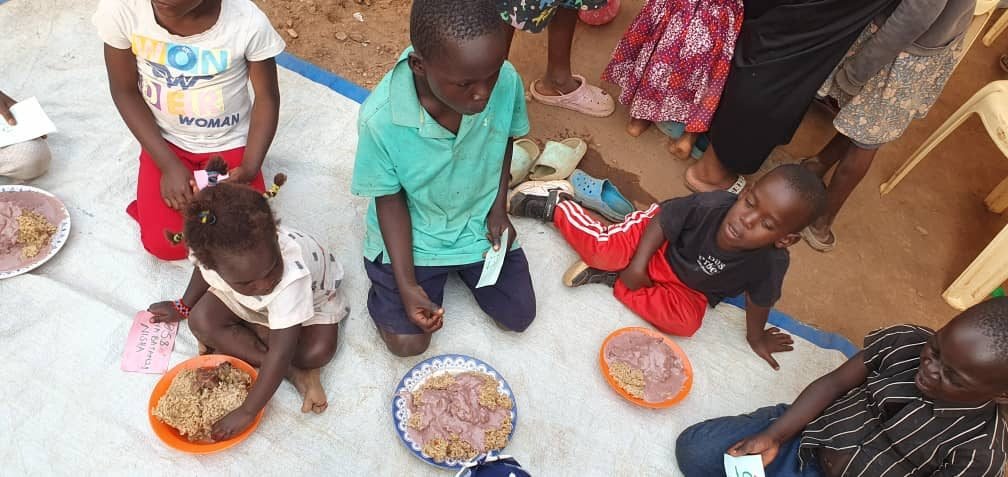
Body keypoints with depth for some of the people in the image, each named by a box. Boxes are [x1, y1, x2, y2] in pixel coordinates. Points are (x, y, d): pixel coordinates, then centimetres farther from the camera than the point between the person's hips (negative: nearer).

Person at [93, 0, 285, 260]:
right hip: (166, 140, 1)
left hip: (230, 142, 0)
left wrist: (249, 169, -20)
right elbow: (125, 91, -8)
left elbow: (267, 97, -10)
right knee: (166, 245, -13)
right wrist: (169, 165, -15)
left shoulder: (248, 22, -26)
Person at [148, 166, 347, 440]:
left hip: (311, 297, -4)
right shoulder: (211, 254, -33)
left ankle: (230, 345, -7)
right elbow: (204, 272, -4)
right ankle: (295, 373, -17)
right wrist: (182, 307, 15)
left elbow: (281, 353, -42)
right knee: (201, 321, -21)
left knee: (318, 351, -29)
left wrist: (247, 412, -37)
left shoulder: (291, 276, -46)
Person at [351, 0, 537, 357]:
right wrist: (407, 285, -20)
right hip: (412, 234, -2)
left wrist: (499, 208, -8)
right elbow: (391, 200, -17)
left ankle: (461, 266, 33)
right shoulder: (380, 119, -34)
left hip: (481, 226, 3)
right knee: (407, 342, -2)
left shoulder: (507, 82, -26)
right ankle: (384, 283, 28)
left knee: (519, 316, 9)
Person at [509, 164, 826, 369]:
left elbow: (759, 300, -10)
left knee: (686, 322, -24)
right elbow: (663, 219, -19)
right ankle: (555, 204, 2)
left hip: (688, 287, 3)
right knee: (605, 250, -25)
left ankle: (610, 278, -11)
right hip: (656, 244, -2)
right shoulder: (712, 205, -35)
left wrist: (756, 337, 6)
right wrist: (638, 264, -21)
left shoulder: (771, 262, -30)